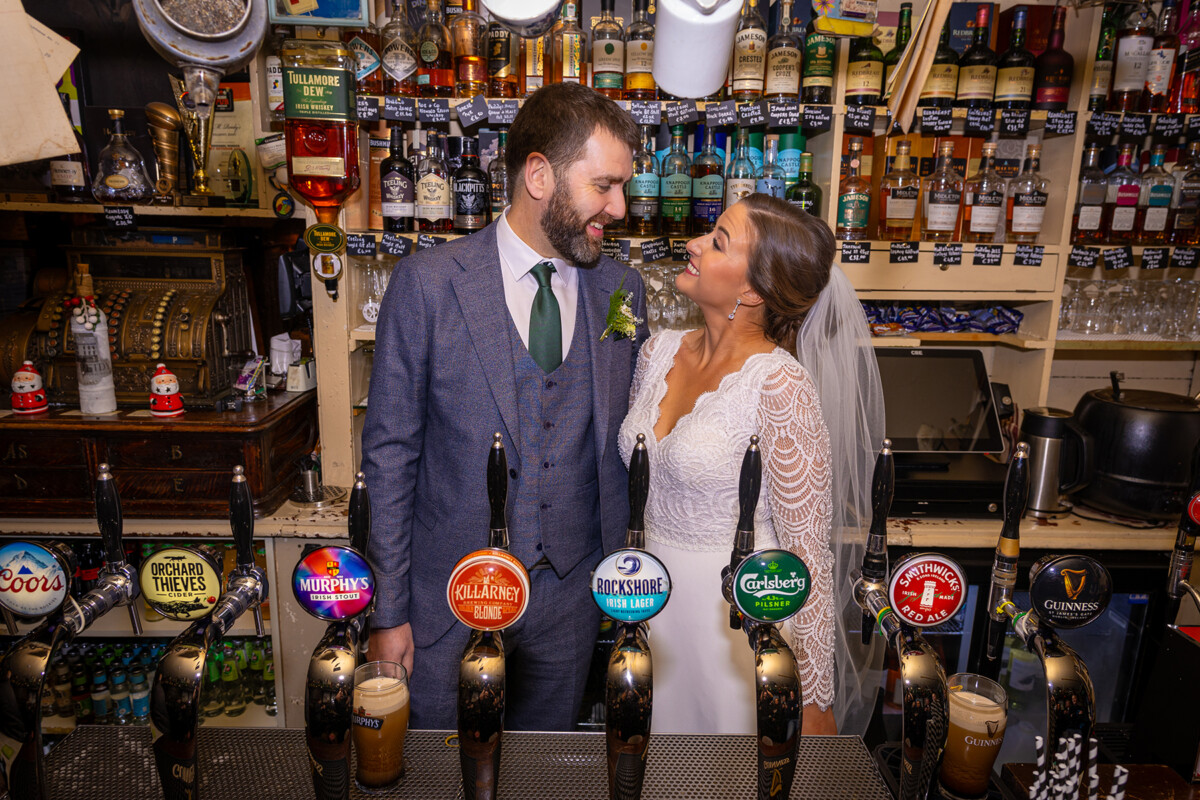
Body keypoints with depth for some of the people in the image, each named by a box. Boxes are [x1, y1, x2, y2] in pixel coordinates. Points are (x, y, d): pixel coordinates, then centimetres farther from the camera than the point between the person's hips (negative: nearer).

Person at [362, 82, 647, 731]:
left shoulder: (622, 290, -1)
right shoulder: (427, 284, -12)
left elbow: (622, 445, 5)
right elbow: (389, 451, -8)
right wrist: (387, 611, -6)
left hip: (571, 593, 3)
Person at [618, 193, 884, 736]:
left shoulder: (779, 385, -22)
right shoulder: (659, 350, -3)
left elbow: (809, 555, -19)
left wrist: (818, 704, -13)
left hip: (740, 618, -5)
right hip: (653, 603, 6)